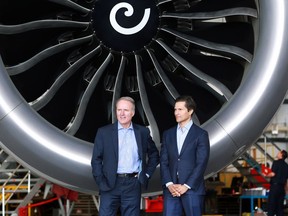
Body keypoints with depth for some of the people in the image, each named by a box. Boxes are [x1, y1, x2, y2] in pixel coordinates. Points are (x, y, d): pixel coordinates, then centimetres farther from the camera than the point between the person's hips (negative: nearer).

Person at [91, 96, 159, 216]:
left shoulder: (143, 132, 8)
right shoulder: (104, 132, 3)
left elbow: (154, 155, 20)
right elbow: (96, 160, 4)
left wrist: (147, 173, 10)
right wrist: (101, 182, -4)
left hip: (133, 185, 1)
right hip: (110, 185, -1)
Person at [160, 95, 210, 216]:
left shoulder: (201, 134, 1)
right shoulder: (168, 134, 14)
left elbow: (201, 164, -6)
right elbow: (163, 162, 9)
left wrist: (186, 186, -12)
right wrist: (169, 184, -6)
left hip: (192, 188, -4)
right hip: (171, 189, 4)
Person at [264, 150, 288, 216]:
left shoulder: (276, 162, -8)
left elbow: (273, 174, -15)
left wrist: (266, 175, 0)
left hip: (275, 185, -6)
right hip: (282, 187, 6)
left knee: (271, 205, -4)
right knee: (280, 205, 8)